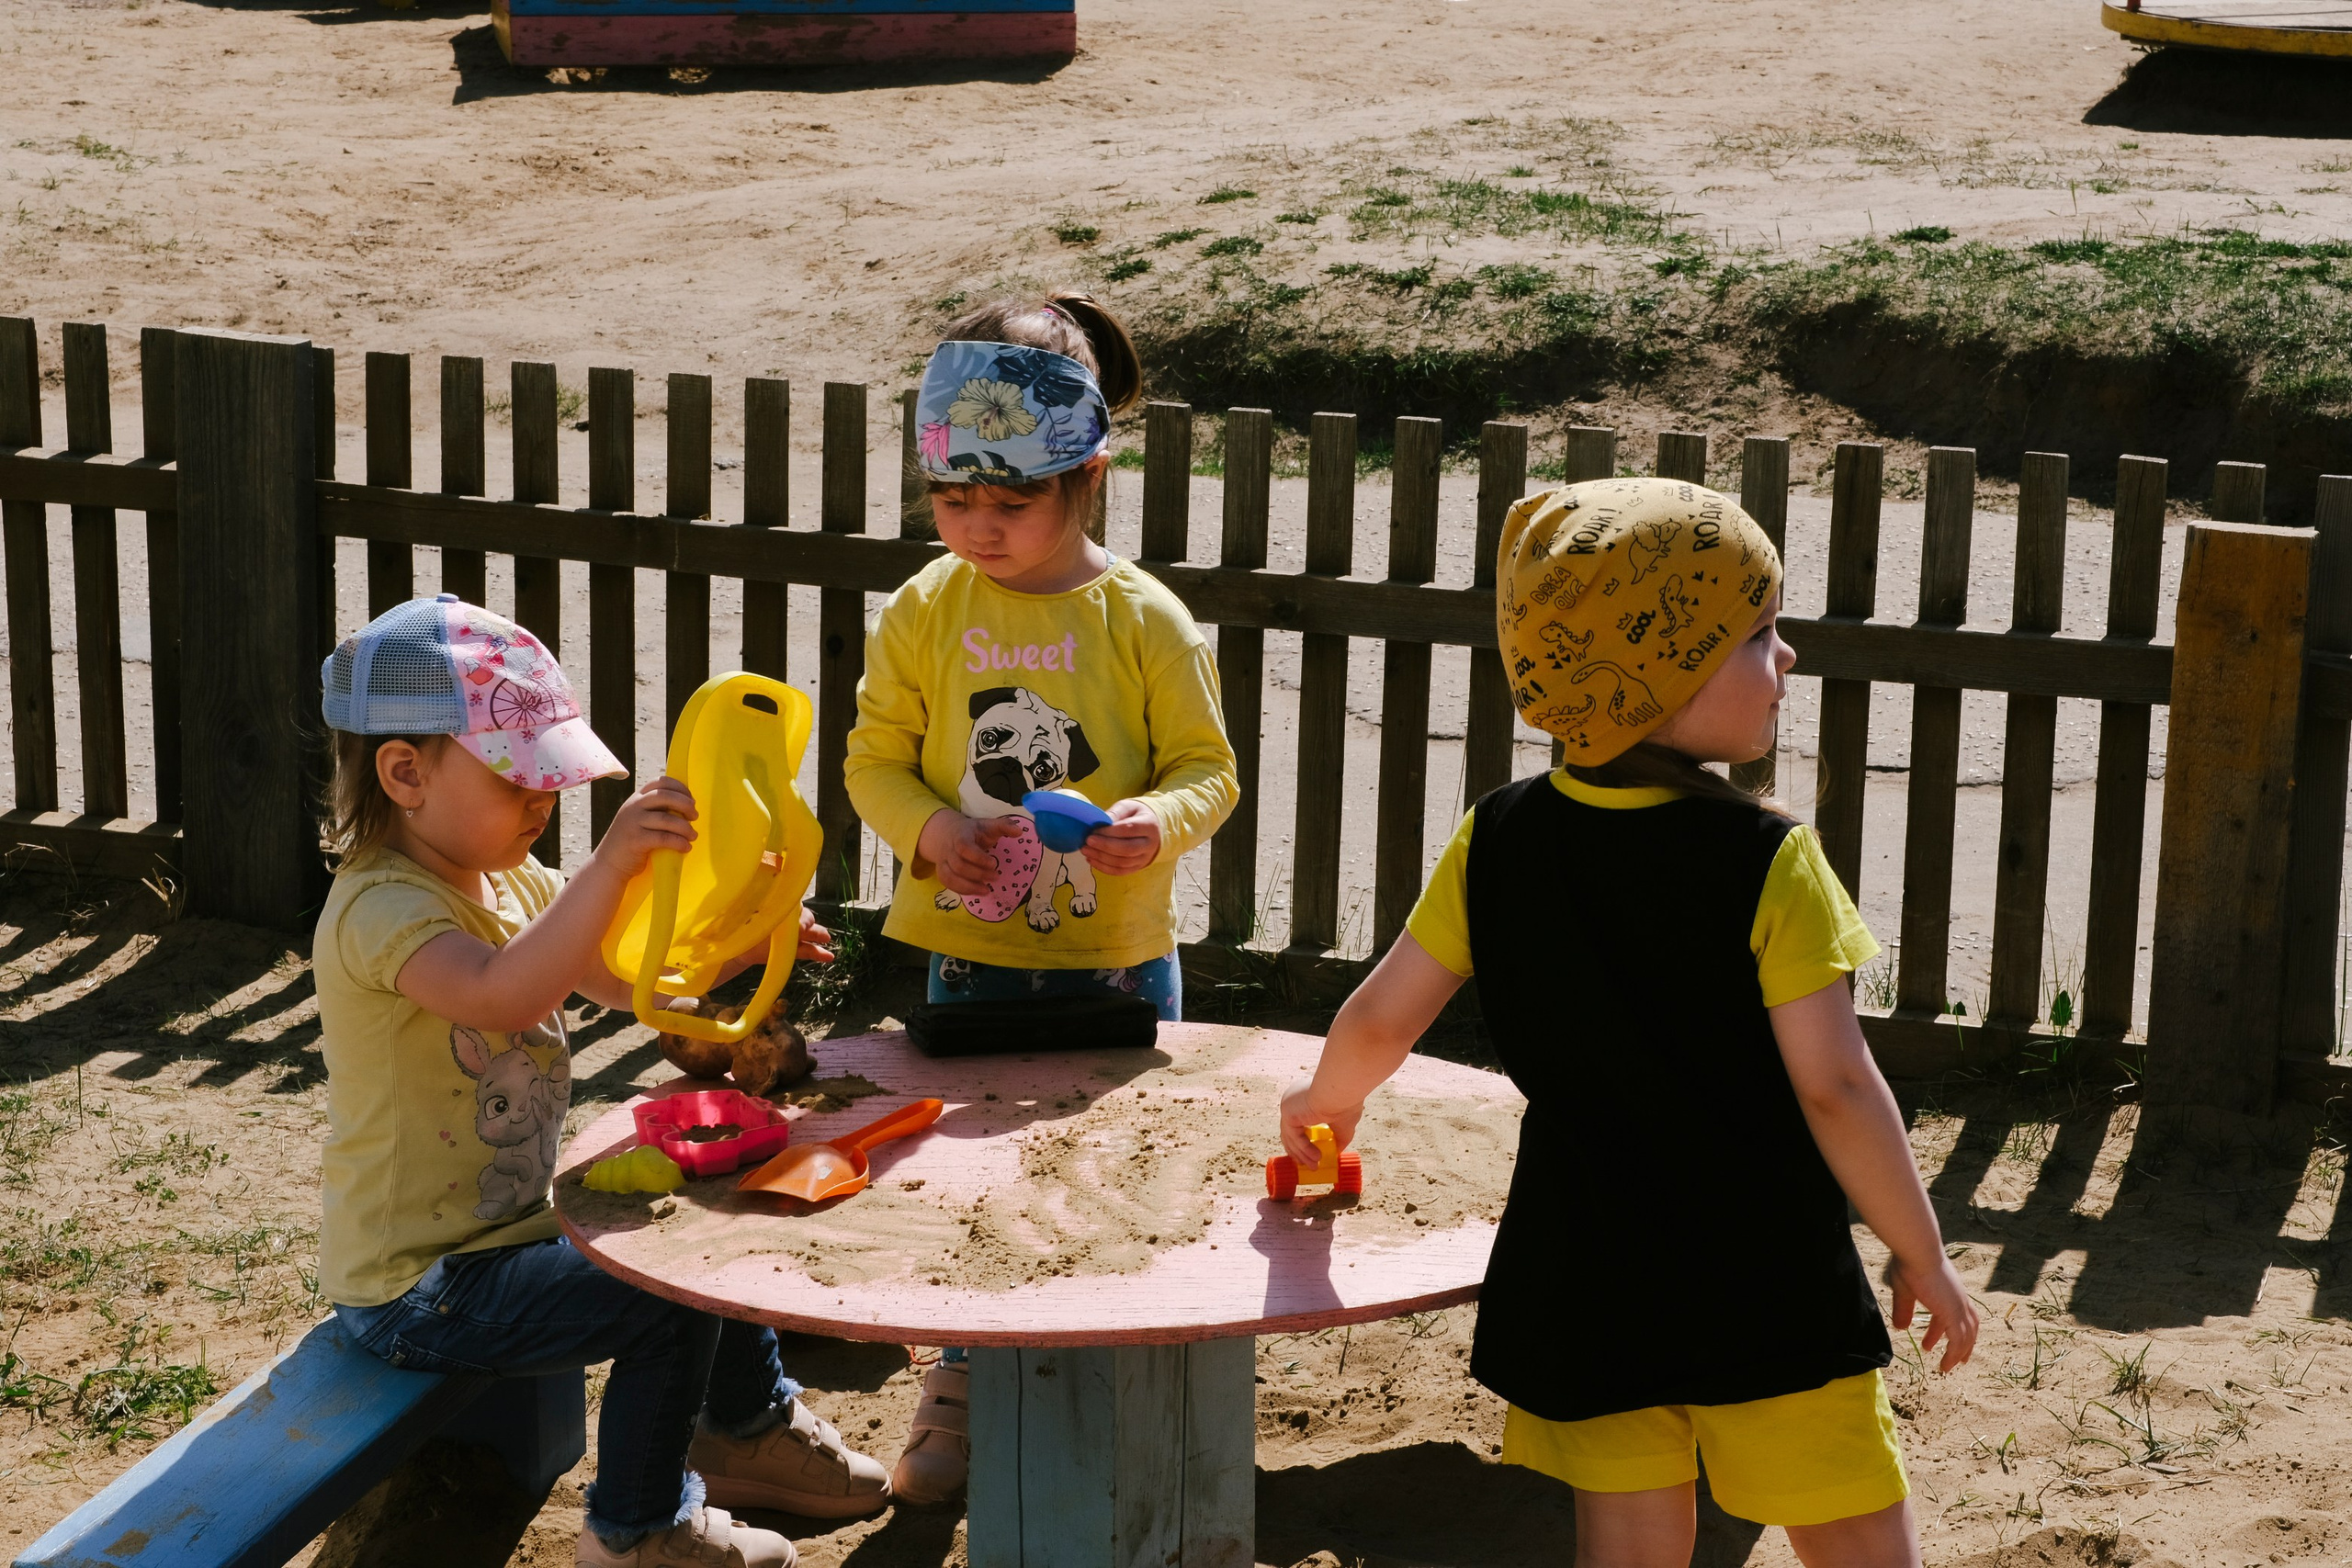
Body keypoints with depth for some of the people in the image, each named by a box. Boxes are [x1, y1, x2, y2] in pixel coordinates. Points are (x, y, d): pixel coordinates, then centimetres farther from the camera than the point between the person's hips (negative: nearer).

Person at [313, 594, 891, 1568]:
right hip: (416, 1285, -10)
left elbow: (625, 977, 9)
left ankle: (747, 1423, 40)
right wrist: (611, 864, -55)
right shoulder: (381, 907, -26)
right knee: (672, 1299, -17)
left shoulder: (510, 880, 5)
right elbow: (501, 993, -45)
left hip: (505, 1221, 10)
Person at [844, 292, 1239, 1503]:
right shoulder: (924, 611, -3)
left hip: (1118, 960, -1)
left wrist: (1160, 821, -25)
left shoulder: (1143, 620, -8)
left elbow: (1207, 766, -4)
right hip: (970, 958, 2)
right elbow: (876, 756, 3)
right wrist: (927, 827, -17)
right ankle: (959, 1392, 33)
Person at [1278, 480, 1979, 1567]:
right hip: (1768, 1291, -4)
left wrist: (1326, 1103, 25)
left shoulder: (1499, 840, -2)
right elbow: (1832, 1083, -17)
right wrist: (1921, 1256, -6)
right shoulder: (1766, 861, -15)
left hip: (1586, 1290, 4)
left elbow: (1380, 1021, 3)